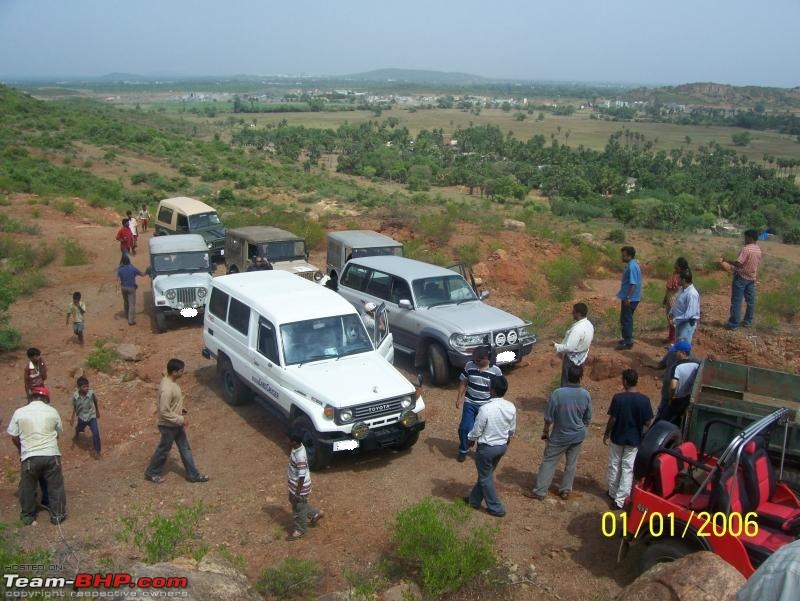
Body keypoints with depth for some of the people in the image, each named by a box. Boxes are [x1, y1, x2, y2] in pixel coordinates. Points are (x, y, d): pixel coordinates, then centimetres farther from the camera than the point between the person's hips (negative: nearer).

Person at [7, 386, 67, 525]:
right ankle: (57, 515, 23)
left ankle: (27, 516, 33)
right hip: (51, 455, 0)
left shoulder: (19, 412, -2)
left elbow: (14, 437, 5)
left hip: (29, 457, 0)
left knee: (27, 488, 20)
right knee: (56, 486, 14)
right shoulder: (53, 412, 1)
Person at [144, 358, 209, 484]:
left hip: (176, 423, 9)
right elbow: (164, 412, -29)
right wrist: (181, 420, -23)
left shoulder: (171, 381, -3)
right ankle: (151, 473, 35)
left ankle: (193, 475, 26)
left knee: (185, 448, 15)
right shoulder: (167, 389, -33)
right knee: (163, 450, 13)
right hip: (169, 426, -9)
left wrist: (181, 409, 7)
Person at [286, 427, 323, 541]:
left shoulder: (300, 457, -35)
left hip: (300, 486, -9)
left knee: (298, 508, 13)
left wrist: (297, 493, -21)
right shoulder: (297, 447, -9)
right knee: (293, 502, 29)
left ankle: (299, 530, 36)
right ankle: (316, 514, 44)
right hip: (294, 484, 9)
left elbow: (302, 477, -28)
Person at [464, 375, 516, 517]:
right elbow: (512, 429, 5)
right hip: (502, 446, 6)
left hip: (487, 448, -6)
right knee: (486, 474, 22)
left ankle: (496, 508, 20)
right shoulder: (511, 407, -10)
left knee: (485, 477, 13)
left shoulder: (486, 408, -28)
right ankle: (474, 500, 37)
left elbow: (477, 431, -18)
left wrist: (471, 440, 3)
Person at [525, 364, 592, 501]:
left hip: (559, 436, -3)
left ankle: (540, 492, 13)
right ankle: (566, 491, 29)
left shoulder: (558, 393, -22)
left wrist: (545, 431, 2)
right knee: (571, 464, 18)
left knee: (548, 463, 8)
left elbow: (549, 417, -14)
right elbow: (588, 419, 2)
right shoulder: (586, 394, -11)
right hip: (578, 436, 3)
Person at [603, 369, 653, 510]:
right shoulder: (644, 400, -13)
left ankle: (613, 493, 32)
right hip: (634, 440, 1)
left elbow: (612, 419, -12)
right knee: (628, 469, 8)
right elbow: (648, 423, -8)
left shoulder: (618, 397, -17)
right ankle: (620, 499, 8)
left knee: (614, 466, 17)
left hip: (617, 437, 0)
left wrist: (606, 434, 3)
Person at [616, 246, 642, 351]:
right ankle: (628, 339, 27)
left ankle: (628, 342, 1)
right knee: (627, 319, 18)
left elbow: (633, 284, -25)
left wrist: (628, 298, -25)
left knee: (626, 320, -4)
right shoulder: (633, 264, 12)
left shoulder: (631, 267, -21)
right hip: (631, 298, 10)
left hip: (630, 299, -10)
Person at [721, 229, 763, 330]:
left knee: (736, 301, -3)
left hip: (741, 277, -8)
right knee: (750, 300, 14)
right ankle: (748, 321, 24)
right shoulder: (758, 249, 6)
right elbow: (757, 263, 14)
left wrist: (726, 260, -12)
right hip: (752, 277, 8)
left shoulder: (746, 249, -20)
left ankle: (733, 324, -2)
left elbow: (738, 264, -25)